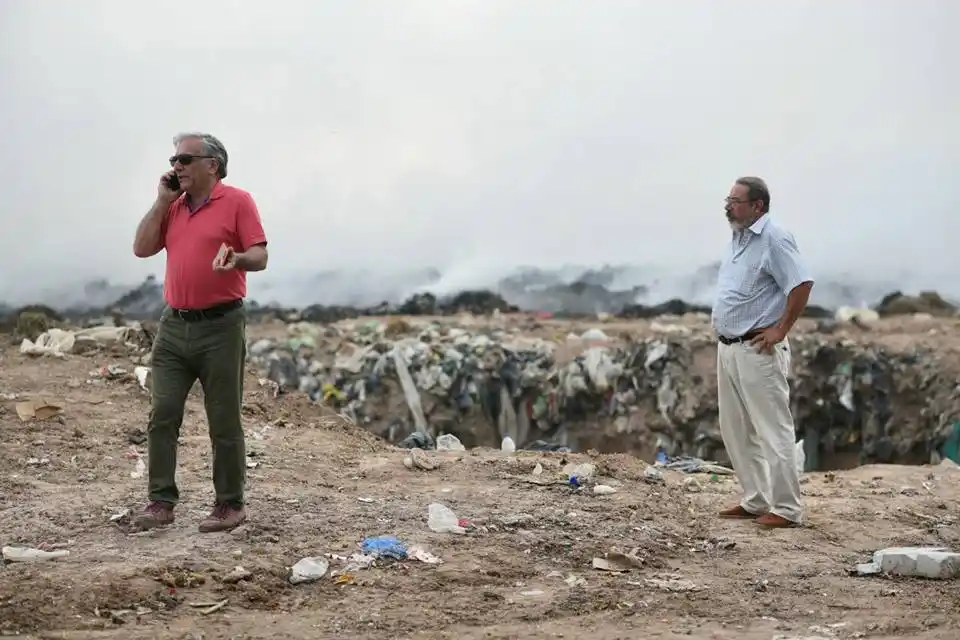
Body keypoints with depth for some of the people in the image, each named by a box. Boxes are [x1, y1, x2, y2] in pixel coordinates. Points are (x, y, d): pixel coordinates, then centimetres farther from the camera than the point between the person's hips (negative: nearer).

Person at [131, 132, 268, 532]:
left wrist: (236, 258, -30)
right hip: (174, 326, 5)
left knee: (224, 422, 1)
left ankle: (230, 505, 11)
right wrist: (162, 200, 3)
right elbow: (142, 248, 6)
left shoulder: (237, 202, -2)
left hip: (221, 327, -5)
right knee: (163, 414, -1)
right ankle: (161, 502, 3)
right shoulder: (172, 207, 14)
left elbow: (260, 257, -8)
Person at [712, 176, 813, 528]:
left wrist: (780, 330, -19)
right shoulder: (738, 237, 15)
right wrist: (723, 335, 16)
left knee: (773, 430, -5)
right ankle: (755, 501, 23)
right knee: (736, 431, 14)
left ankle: (787, 508, 1)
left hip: (758, 351, -10)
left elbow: (802, 283, -21)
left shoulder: (774, 238, -13)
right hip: (728, 349, 10)